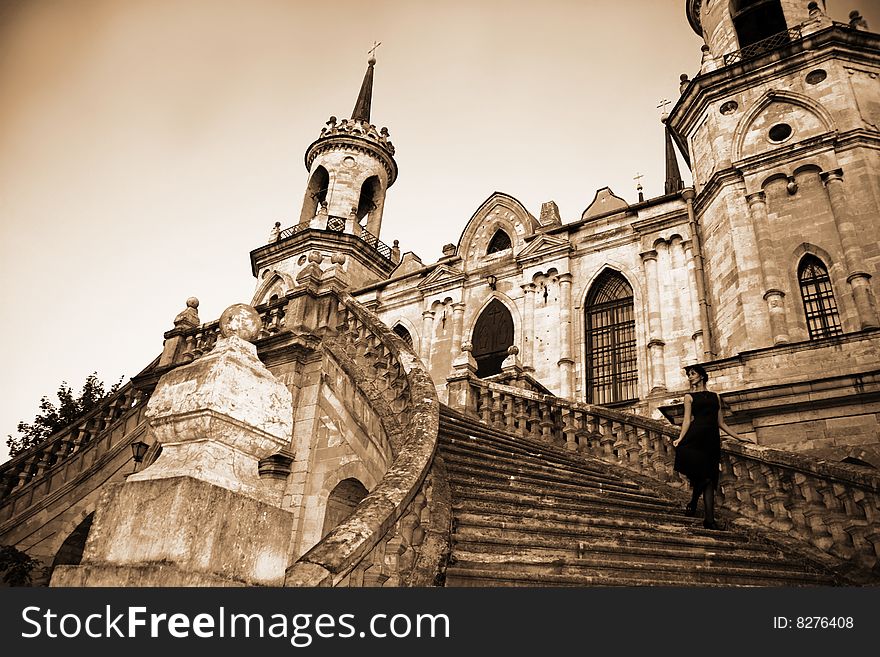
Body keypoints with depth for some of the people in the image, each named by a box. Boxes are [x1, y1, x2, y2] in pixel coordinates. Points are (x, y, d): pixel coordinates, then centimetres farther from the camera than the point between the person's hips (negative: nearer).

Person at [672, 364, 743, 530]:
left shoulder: (715, 396, 21)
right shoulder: (689, 397, 13)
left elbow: (721, 423, 20)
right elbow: (687, 420, 2)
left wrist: (740, 438, 17)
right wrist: (680, 439, -13)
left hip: (712, 439, 3)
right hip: (695, 437, -3)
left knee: (709, 479, -3)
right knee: (703, 478, -14)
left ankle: (709, 519, -5)